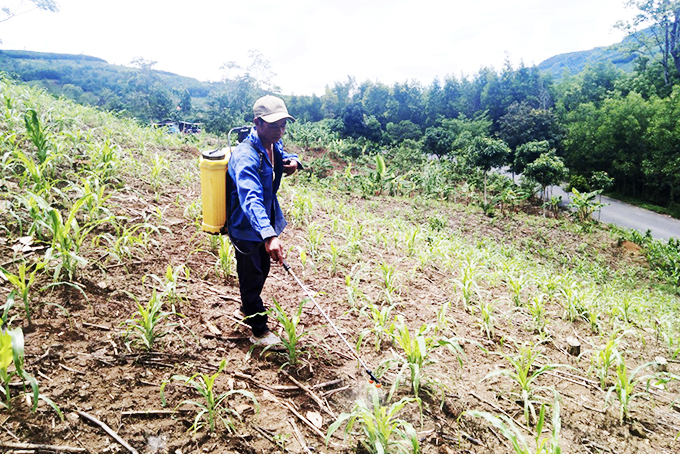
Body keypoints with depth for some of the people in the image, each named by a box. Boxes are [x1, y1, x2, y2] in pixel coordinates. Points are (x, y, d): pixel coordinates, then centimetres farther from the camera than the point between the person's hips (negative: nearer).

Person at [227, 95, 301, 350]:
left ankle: (246, 310, 50)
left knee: (262, 271, 25)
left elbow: (284, 156, 21)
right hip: (246, 227, -9)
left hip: (265, 223, 9)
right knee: (252, 277, 6)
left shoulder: (274, 145, -4)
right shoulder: (246, 156, -31)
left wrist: (293, 161, -6)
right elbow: (251, 199, -46)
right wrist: (269, 236, -61)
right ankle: (259, 332, 24)